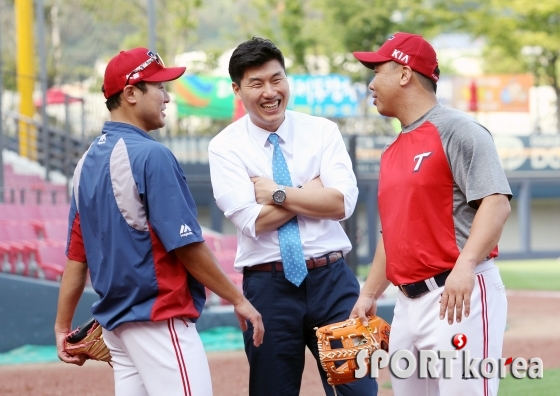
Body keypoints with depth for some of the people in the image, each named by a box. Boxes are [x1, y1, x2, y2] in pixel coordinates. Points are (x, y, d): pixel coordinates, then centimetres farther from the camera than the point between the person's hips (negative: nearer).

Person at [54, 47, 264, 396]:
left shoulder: (89, 161, 11)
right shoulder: (151, 155, -13)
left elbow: (77, 252, 13)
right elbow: (186, 245, -15)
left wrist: (63, 326, 16)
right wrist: (238, 300, -7)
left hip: (115, 321, 9)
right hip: (160, 318, -9)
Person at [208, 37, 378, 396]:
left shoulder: (322, 131, 5)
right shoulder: (225, 147, 0)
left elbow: (342, 203, -8)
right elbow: (253, 220, -13)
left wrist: (278, 193, -9)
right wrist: (314, 190, -8)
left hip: (331, 279, 1)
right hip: (268, 285, -1)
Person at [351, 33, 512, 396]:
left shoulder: (456, 130, -6)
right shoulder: (392, 151, 20)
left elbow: (497, 202, -17)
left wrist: (465, 265, -30)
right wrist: (369, 294, 18)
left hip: (462, 296, -9)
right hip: (408, 303, 9)